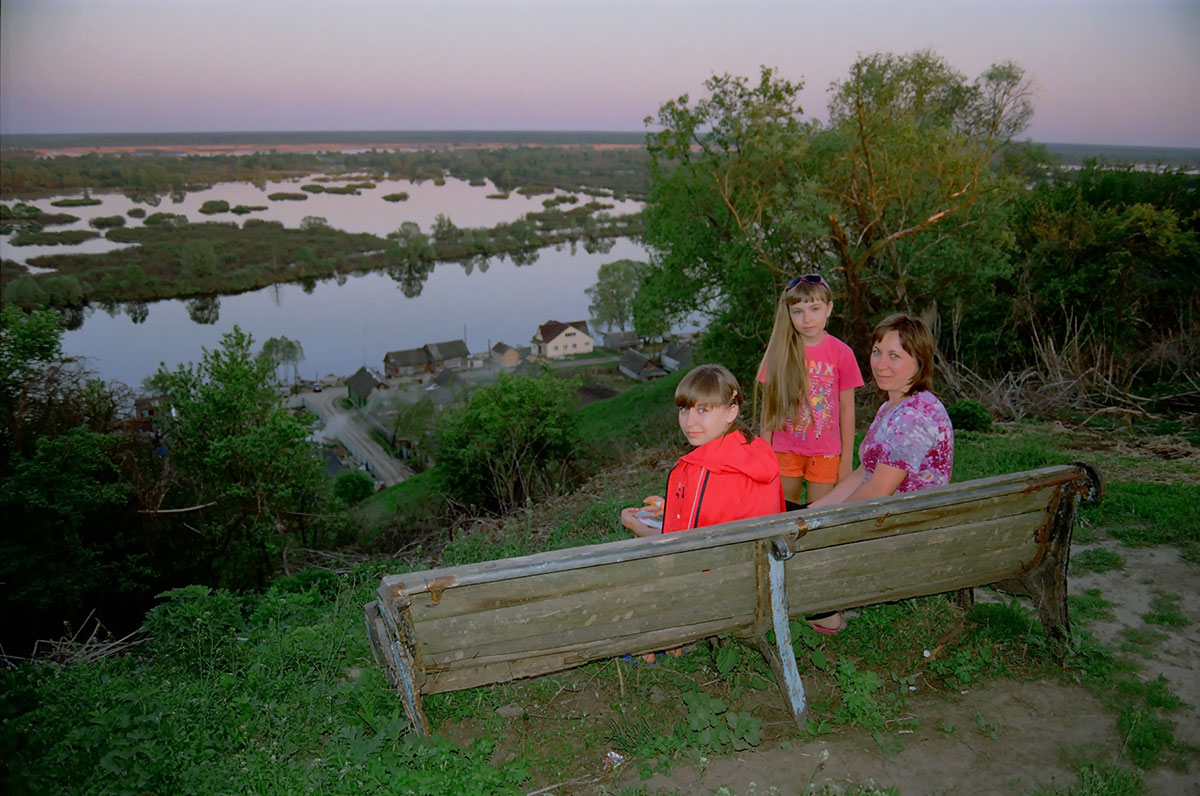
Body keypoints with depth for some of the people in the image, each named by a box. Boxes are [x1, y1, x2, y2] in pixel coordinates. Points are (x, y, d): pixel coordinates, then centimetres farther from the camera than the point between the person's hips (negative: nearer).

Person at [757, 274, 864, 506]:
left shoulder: (842, 353, -6)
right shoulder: (780, 352, -3)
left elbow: (847, 411, -1)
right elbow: (768, 407, 1)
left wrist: (847, 460, 1)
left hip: (825, 453, -1)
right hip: (785, 451, 1)